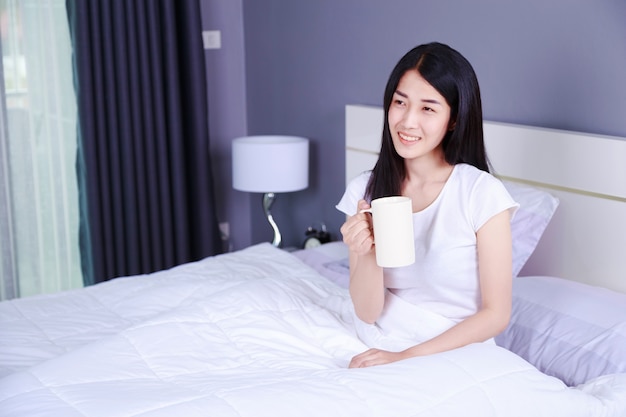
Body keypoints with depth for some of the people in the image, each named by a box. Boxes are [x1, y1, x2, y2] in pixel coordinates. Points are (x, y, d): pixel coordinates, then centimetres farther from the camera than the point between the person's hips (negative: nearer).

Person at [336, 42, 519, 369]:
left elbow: (496, 314, -9)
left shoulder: (484, 194, -12)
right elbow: (368, 313, -3)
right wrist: (366, 254, -22)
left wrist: (406, 357, -16)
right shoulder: (364, 190, -2)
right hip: (380, 348, 4)